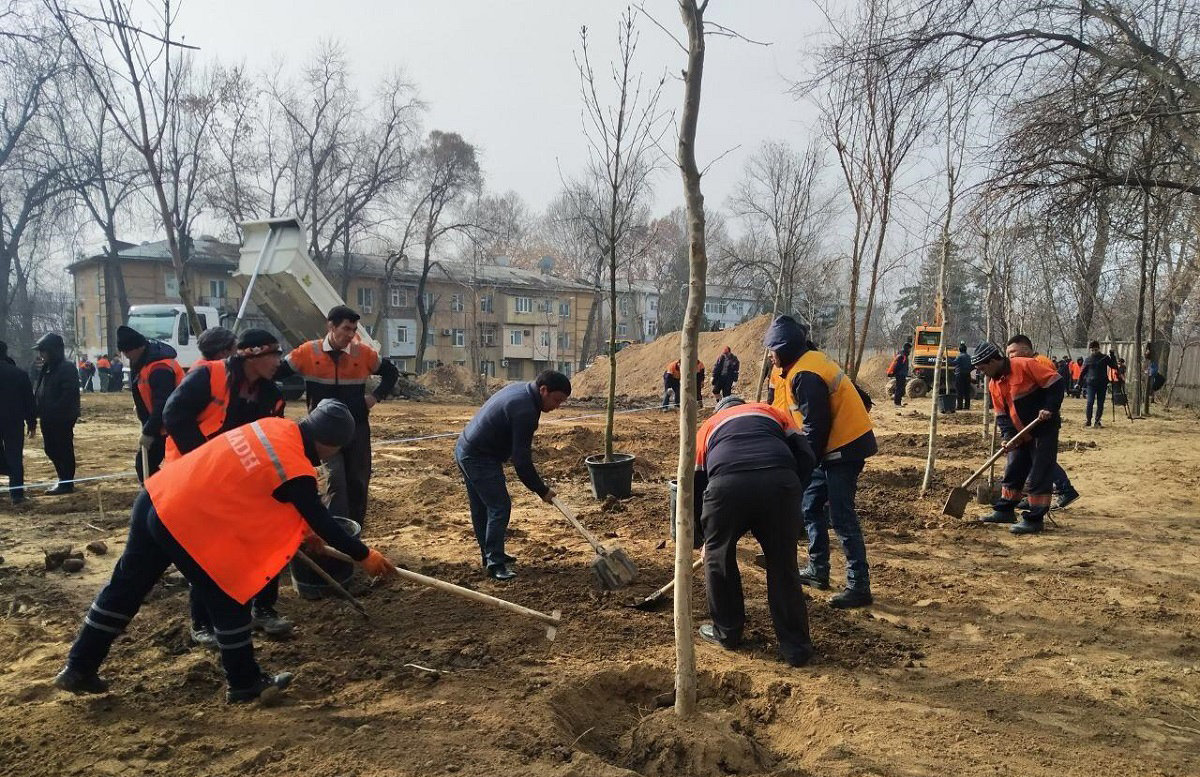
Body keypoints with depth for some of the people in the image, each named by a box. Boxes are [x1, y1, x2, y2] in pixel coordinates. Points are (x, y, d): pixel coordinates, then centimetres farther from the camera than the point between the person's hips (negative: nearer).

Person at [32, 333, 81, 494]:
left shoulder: (67, 368, -15)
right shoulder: (45, 368, 13)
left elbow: (69, 394, -23)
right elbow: (38, 392, 17)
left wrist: (55, 411, -25)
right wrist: (39, 412, 4)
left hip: (63, 418, -9)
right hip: (48, 418, 9)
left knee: (64, 450, -1)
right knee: (51, 449, 16)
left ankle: (67, 483, 9)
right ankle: (63, 479, 29)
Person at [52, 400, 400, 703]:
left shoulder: (275, 426, 6)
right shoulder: (296, 472, -18)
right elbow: (322, 522, -8)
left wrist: (299, 526, 24)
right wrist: (364, 556, 4)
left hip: (157, 497, 9)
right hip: (187, 523, -8)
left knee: (125, 589, 21)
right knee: (230, 601, 8)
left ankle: (79, 668, 35)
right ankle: (245, 683, 23)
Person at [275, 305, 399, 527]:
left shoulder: (364, 353, -4)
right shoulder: (307, 352, -8)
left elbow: (391, 373, 10)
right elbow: (276, 373, 1)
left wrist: (376, 397, 0)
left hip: (357, 426, 2)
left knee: (358, 480, 9)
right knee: (335, 480, -14)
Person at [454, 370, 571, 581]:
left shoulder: (518, 388, 6)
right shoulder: (525, 411, -25)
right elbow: (521, 461, -23)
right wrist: (542, 490, -14)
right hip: (480, 459, -10)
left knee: (481, 508, 17)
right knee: (499, 508, -7)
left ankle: (490, 555, 29)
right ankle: (494, 563, -3)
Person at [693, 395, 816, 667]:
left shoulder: (709, 426, 36)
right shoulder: (772, 412, 35)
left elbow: (695, 485, 33)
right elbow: (806, 457, 18)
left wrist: (702, 538, 44)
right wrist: (791, 499, 29)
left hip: (726, 484, 0)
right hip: (780, 481, 1)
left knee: (719, 558, 23)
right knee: (782, 565, 16)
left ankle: (727, 632, 37)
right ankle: (796, 647, 24)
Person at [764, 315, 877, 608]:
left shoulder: (805, 374, -21)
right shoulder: (807, 362, 11)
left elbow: (816, 427, -22)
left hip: (844, 446, -11)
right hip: (835, 444, 11)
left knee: (841, 517, -9)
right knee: (810, 505, 16)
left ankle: (859, 587, -4)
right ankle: (818, 570, 25)